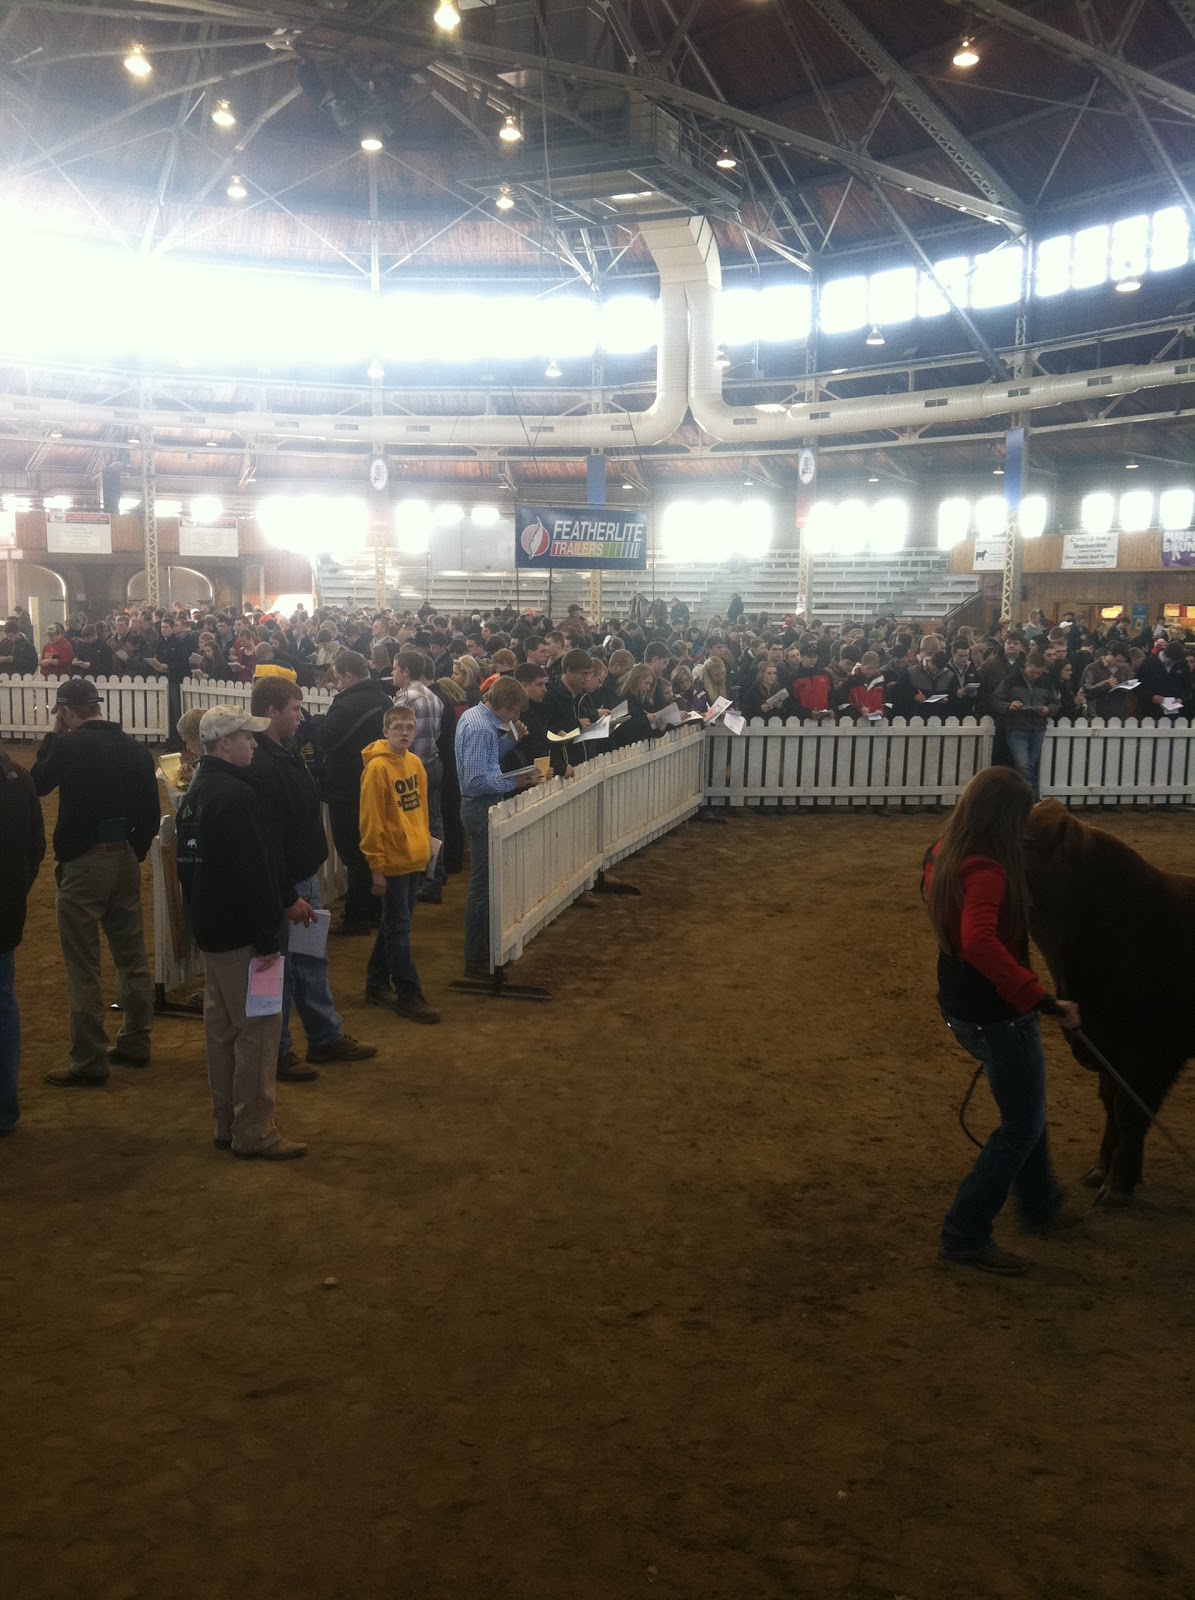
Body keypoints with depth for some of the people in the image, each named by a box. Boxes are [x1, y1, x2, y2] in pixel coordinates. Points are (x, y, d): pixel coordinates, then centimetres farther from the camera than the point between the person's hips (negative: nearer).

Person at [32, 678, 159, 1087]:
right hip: (126, 858, 6)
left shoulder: (70, 745, -11)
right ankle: (135, 1044, 25)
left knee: (83, 965, -1)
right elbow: (150, 812, 7)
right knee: (132, 957, 15)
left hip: (84, 862, -6)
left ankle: (89, 1062, 2)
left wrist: (52, 736, 11)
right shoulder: (135, 748, 5)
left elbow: (38, 783, 6)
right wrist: (136, 852, 16)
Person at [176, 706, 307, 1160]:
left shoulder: (196, 791, 12)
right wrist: (267, 937, -20)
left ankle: (227, 1126, 23)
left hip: (210, 924, 10)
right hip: (239, 930, -10)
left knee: (222, 1026, 14)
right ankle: (253, 1133, 1)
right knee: (259, 1026, -4)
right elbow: (253, 870, -23)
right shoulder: (234, 795, -20)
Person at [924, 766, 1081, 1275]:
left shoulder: (943, 856, 0)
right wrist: (1043, 1000, -41)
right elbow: (980, 942, -45)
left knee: (1023, 1106, 28)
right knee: (1022, 1127, 8)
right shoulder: (987, 872, -28)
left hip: (959, 1005, 9)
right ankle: (964, 1236, 11)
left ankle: (1039, 1203, 46)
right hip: (997, 1016, -9)